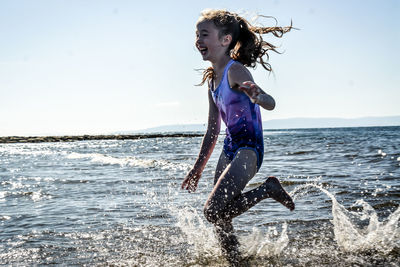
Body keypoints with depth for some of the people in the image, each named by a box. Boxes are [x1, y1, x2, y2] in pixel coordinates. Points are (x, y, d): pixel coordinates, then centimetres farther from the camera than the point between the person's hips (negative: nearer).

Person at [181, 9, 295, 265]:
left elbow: (270, 104, -30)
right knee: (221, 222, 6)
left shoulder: (235, 71, -14)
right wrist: (198, 169, 21)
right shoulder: (212, 78, 11)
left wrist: (258, 95, -54)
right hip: (230, 149, 8)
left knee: (214, 211, -20)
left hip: (249, 149, -8)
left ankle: (269, 189, -2)